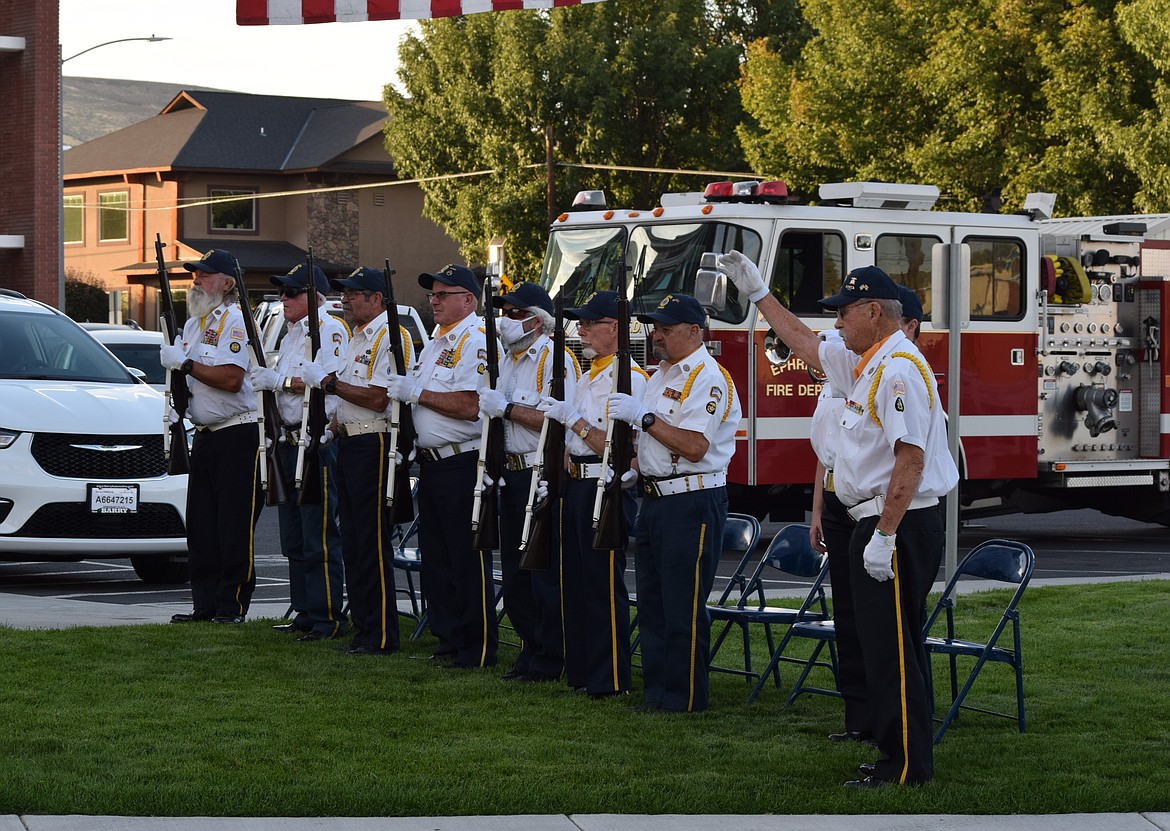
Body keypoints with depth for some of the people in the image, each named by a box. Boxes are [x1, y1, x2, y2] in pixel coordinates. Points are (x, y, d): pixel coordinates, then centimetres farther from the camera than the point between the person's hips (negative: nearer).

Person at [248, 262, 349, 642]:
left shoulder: (330, 329, -10)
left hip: (318, 443, -10)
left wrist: (281, 381, -20)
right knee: (294, 538, 11)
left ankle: (328, 618, -7)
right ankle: (305, 613, 18)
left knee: (319, 538, -9)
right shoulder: (291, 334, 19)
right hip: (289, 440, 10)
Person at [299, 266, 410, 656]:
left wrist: (329, 382, -16)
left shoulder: (389, 337, -13)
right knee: (353, 541, 10)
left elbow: (379, 399, -22)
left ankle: (382, 636, -5)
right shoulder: (357, 337, 19)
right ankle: (362, 628, 15)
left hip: (373, 445, -10)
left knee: (373, 543, -8)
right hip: (349, 444, 10)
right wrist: (334, 422, 11)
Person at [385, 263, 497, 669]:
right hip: (431, 463, 10)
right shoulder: (436, 343, 19)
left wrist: (418, 393, -17)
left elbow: (469, 406, -24)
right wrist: (401, 388, 7)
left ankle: (478, 648, 0)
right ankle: (448, 639, 19)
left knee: (468, 560, -5)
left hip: (463, 464, -10)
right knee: (435, 556, 12)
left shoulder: (476, 342, -13)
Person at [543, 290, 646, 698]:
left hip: (606, 490, -10)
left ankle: (611, 679, -1)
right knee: (576, 581, 13)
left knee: (604, 586, -6)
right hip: (577, 485, 10)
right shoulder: (586, 378, 18)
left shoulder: (629, 379, -13)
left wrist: (574, 420, -20)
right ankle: (580, 669, 21)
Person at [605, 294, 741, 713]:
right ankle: (657, 690, 19)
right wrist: (635, 467, 11)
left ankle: (685, 697, -1)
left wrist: (644, 416, -22)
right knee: (652, 603, 12)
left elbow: (694, 446, -24)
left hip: (692, 502, -10)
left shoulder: (708, 379, -14)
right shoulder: (662, 375, 18)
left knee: (683, 607, -6)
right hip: (655, 500, 10)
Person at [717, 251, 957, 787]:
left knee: (892, 647, -8)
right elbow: (806, 345, 32)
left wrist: (885, 537, -25)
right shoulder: (864, 364, 15)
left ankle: (907, 766, -5)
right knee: (884, 645, 12)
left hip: (900, 527, -10)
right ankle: (899, 756, 17)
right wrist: (757, 293, 34)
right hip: (879, 523, 10)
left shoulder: (899, 370, -17)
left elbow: (910, 460, -24)